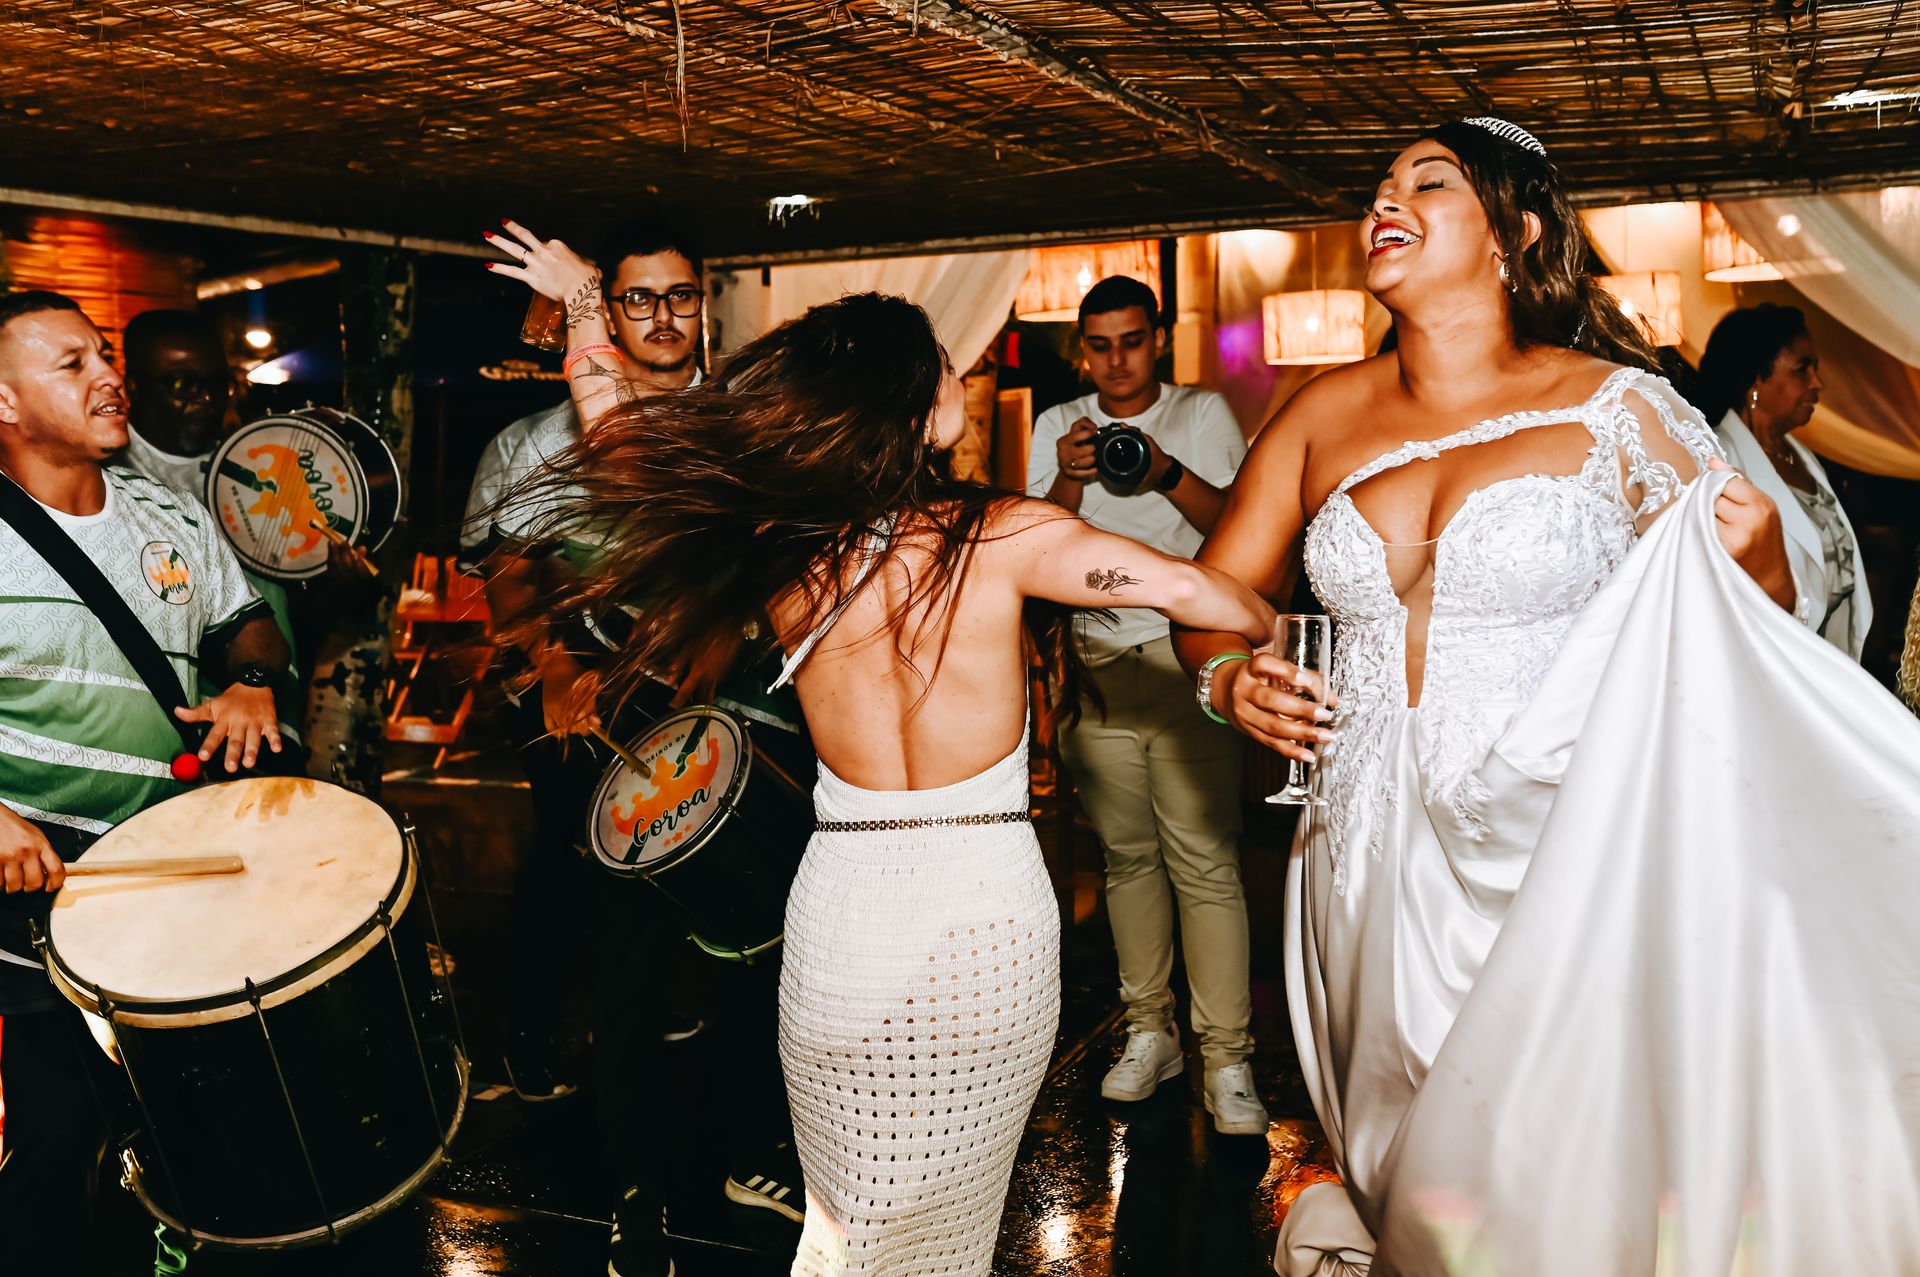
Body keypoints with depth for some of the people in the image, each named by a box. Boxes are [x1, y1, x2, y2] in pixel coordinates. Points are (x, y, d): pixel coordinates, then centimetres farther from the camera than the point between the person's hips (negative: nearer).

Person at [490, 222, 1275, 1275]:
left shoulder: (776, 549, -5)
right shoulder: (1003, 533, -13)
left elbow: (621, 439, 8)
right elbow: (1183, 587, -12)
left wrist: (583, 302, 23)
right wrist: (1273, 630, 9)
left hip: (841, 922, 2)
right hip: (989, 923, -1)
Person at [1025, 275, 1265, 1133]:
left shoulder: (1204, 414, 7)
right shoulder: (1058, 427, 13)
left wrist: (1169, 475, -18)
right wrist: (1068, 481, -14)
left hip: (1188, 657, -3)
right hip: (1096, 663, 3)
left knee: (1204, 858, -8)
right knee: (1127, 854, 5)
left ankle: (1227, 1058, -3)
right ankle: (1149, 1032, 16)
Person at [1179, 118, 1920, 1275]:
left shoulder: (1612, 408, -4)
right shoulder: (1325, 416, 5)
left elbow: (1749, 618, 4)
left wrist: (1753, 551, -18)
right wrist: (1230, 679, -10)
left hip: (1566, 861, -3)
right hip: (1379, 861, 3)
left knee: (1575, 1156, 5)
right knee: (1404, 1162, 15)